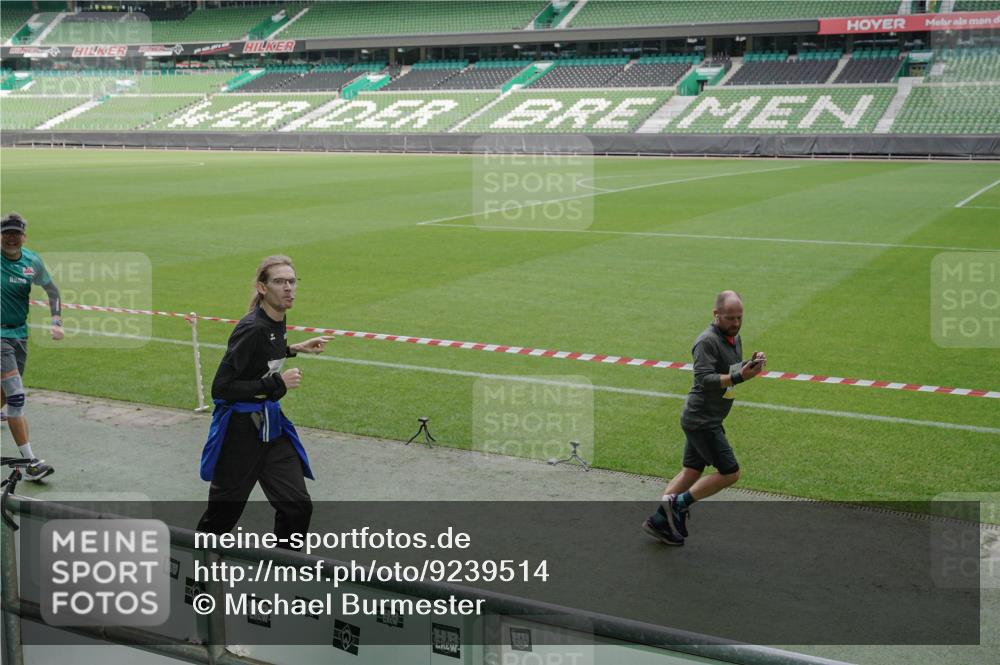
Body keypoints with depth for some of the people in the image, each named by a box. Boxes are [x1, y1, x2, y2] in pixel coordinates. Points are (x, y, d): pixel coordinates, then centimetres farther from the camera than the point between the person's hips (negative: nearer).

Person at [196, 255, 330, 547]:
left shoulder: (276, 321, 3)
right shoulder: (252, 329, -22)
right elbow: (221, 388, -24)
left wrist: (294, 349, 14)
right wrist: (277, 383, -22)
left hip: (270, 427, 7)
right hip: (240, 431, -7)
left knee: (297, 506, 0)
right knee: (223, 512, 9)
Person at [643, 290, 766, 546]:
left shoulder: (735, 338, 13)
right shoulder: (707, 341, -18)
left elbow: (731, 371, 18)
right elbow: (705, 379, -25)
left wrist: (751, 364, -1)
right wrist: (738, 376, -32)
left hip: (703, 420, 10)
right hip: (701, 420, -10)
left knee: (691, 471, 13)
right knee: (730, 472, -7)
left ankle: (658, 520, 19)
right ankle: (679, 503, 1)